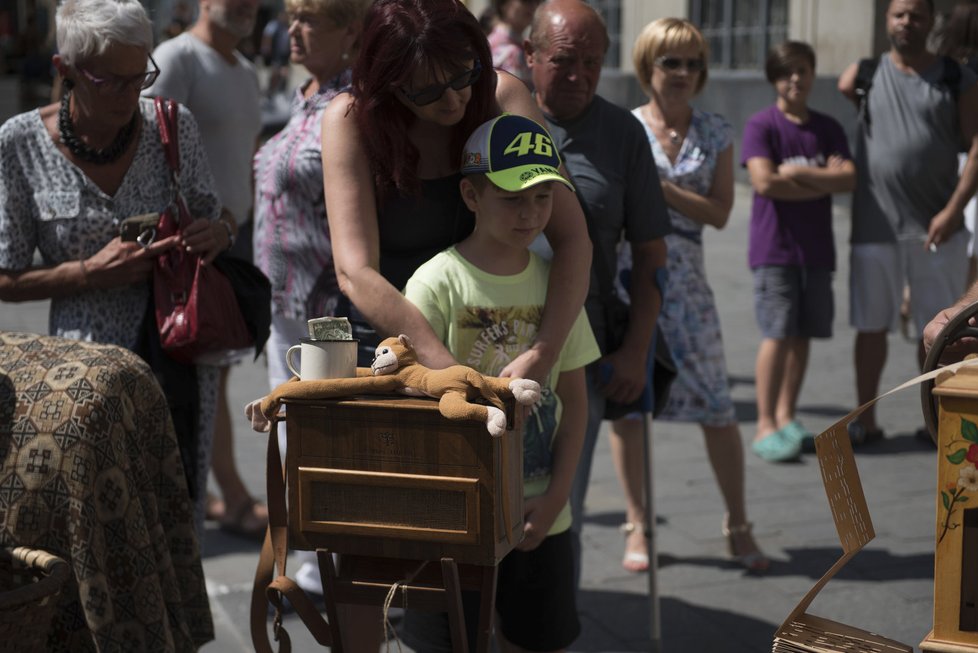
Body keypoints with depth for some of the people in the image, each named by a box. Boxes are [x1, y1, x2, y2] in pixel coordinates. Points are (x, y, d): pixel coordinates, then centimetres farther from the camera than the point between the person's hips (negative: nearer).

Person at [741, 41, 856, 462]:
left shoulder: (828, 128, 11)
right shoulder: (761, 125, -4)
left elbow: (849, 178, -2)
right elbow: (764, 181, -17)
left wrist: (798, 173, -14)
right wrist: (824, 180, -9)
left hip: (816, 248, 5)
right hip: (775, 248, -5)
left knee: (803, 334, 7)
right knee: (778, 333, -10)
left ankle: (786, 416, 19)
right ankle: (765, 426, -5)